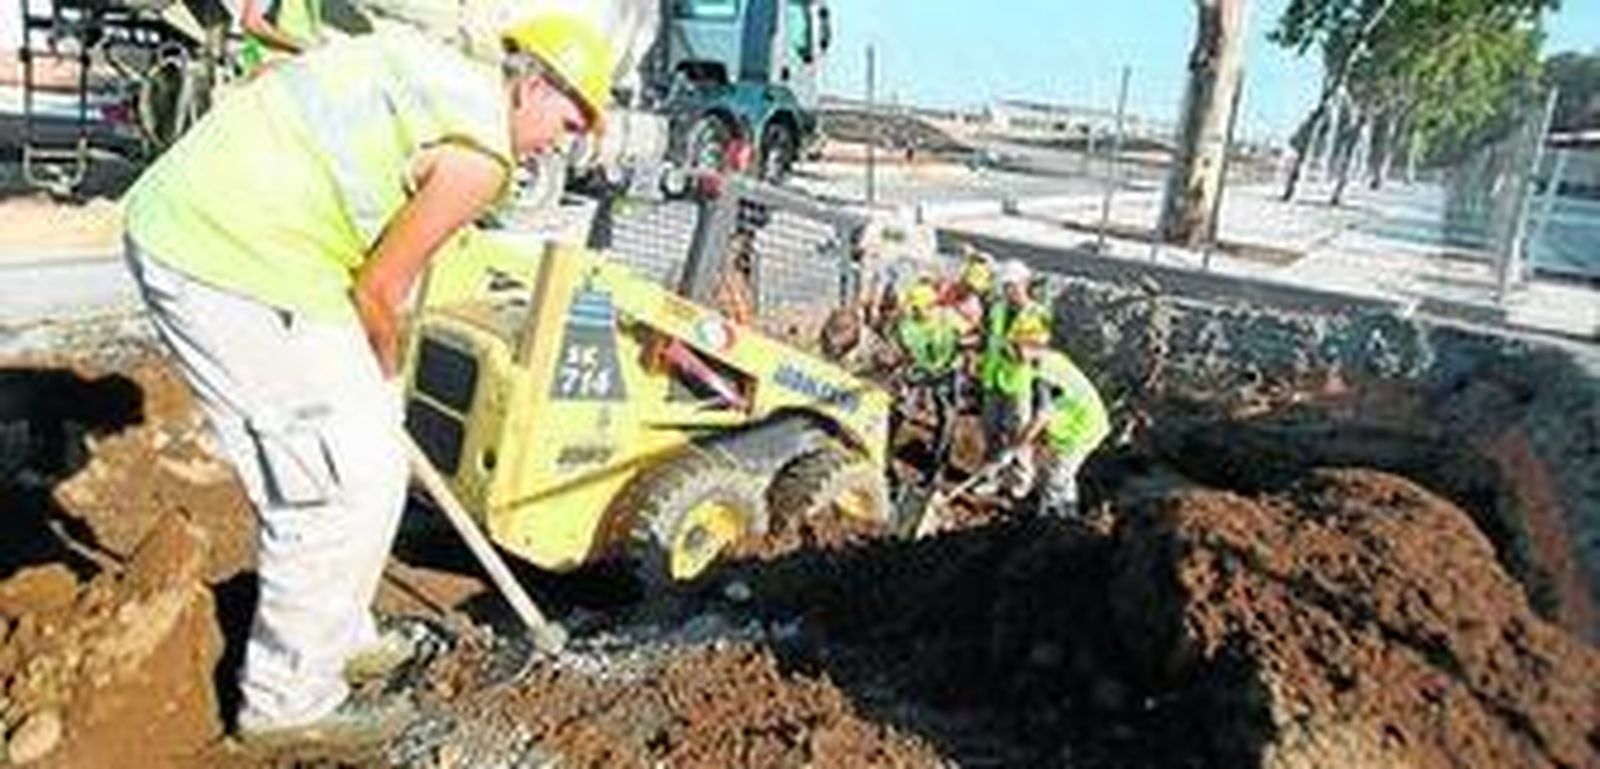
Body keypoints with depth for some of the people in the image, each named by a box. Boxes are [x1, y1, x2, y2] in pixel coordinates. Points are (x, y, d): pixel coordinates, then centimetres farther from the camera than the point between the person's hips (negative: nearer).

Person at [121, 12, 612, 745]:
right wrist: (384, 383, 16)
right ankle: (290, 698, 14)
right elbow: (378, 289, -6)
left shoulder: (419, 60, 17)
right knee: (355, 478, 0)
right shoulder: (480, 155, -9)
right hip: (233, 261, -10)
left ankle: (340, 637, 35)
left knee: (311, 469, 20)